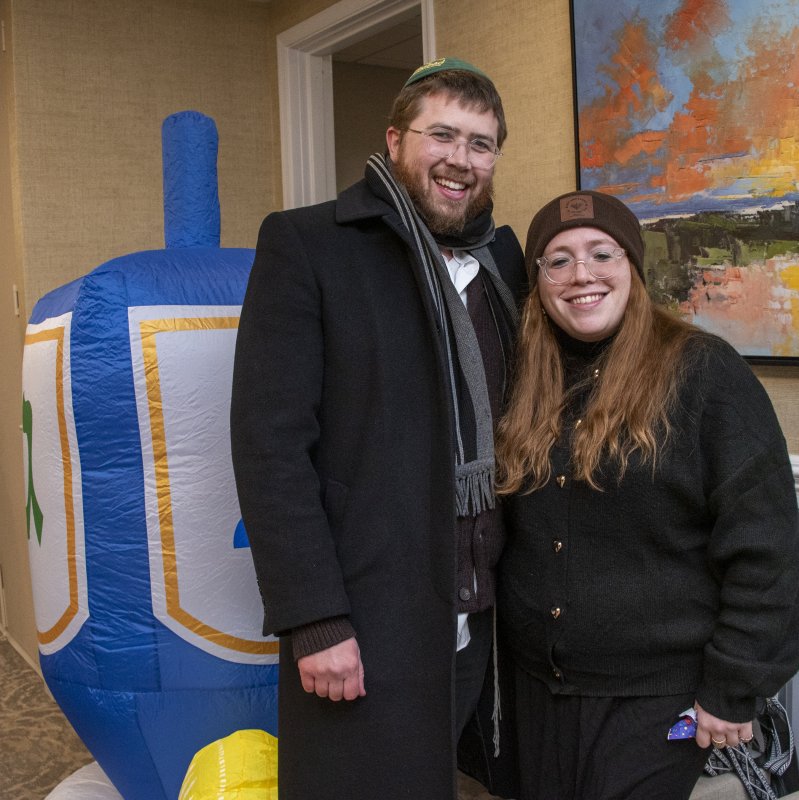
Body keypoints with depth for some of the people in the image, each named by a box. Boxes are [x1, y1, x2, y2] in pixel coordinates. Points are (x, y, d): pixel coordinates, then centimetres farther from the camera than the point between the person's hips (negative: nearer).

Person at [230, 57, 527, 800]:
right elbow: (269, 441, -12)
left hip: (479, 620, 5)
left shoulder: (504, 264, 11)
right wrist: (314, 620, -16)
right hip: (362, 626, -5)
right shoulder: (304, 244, -6)